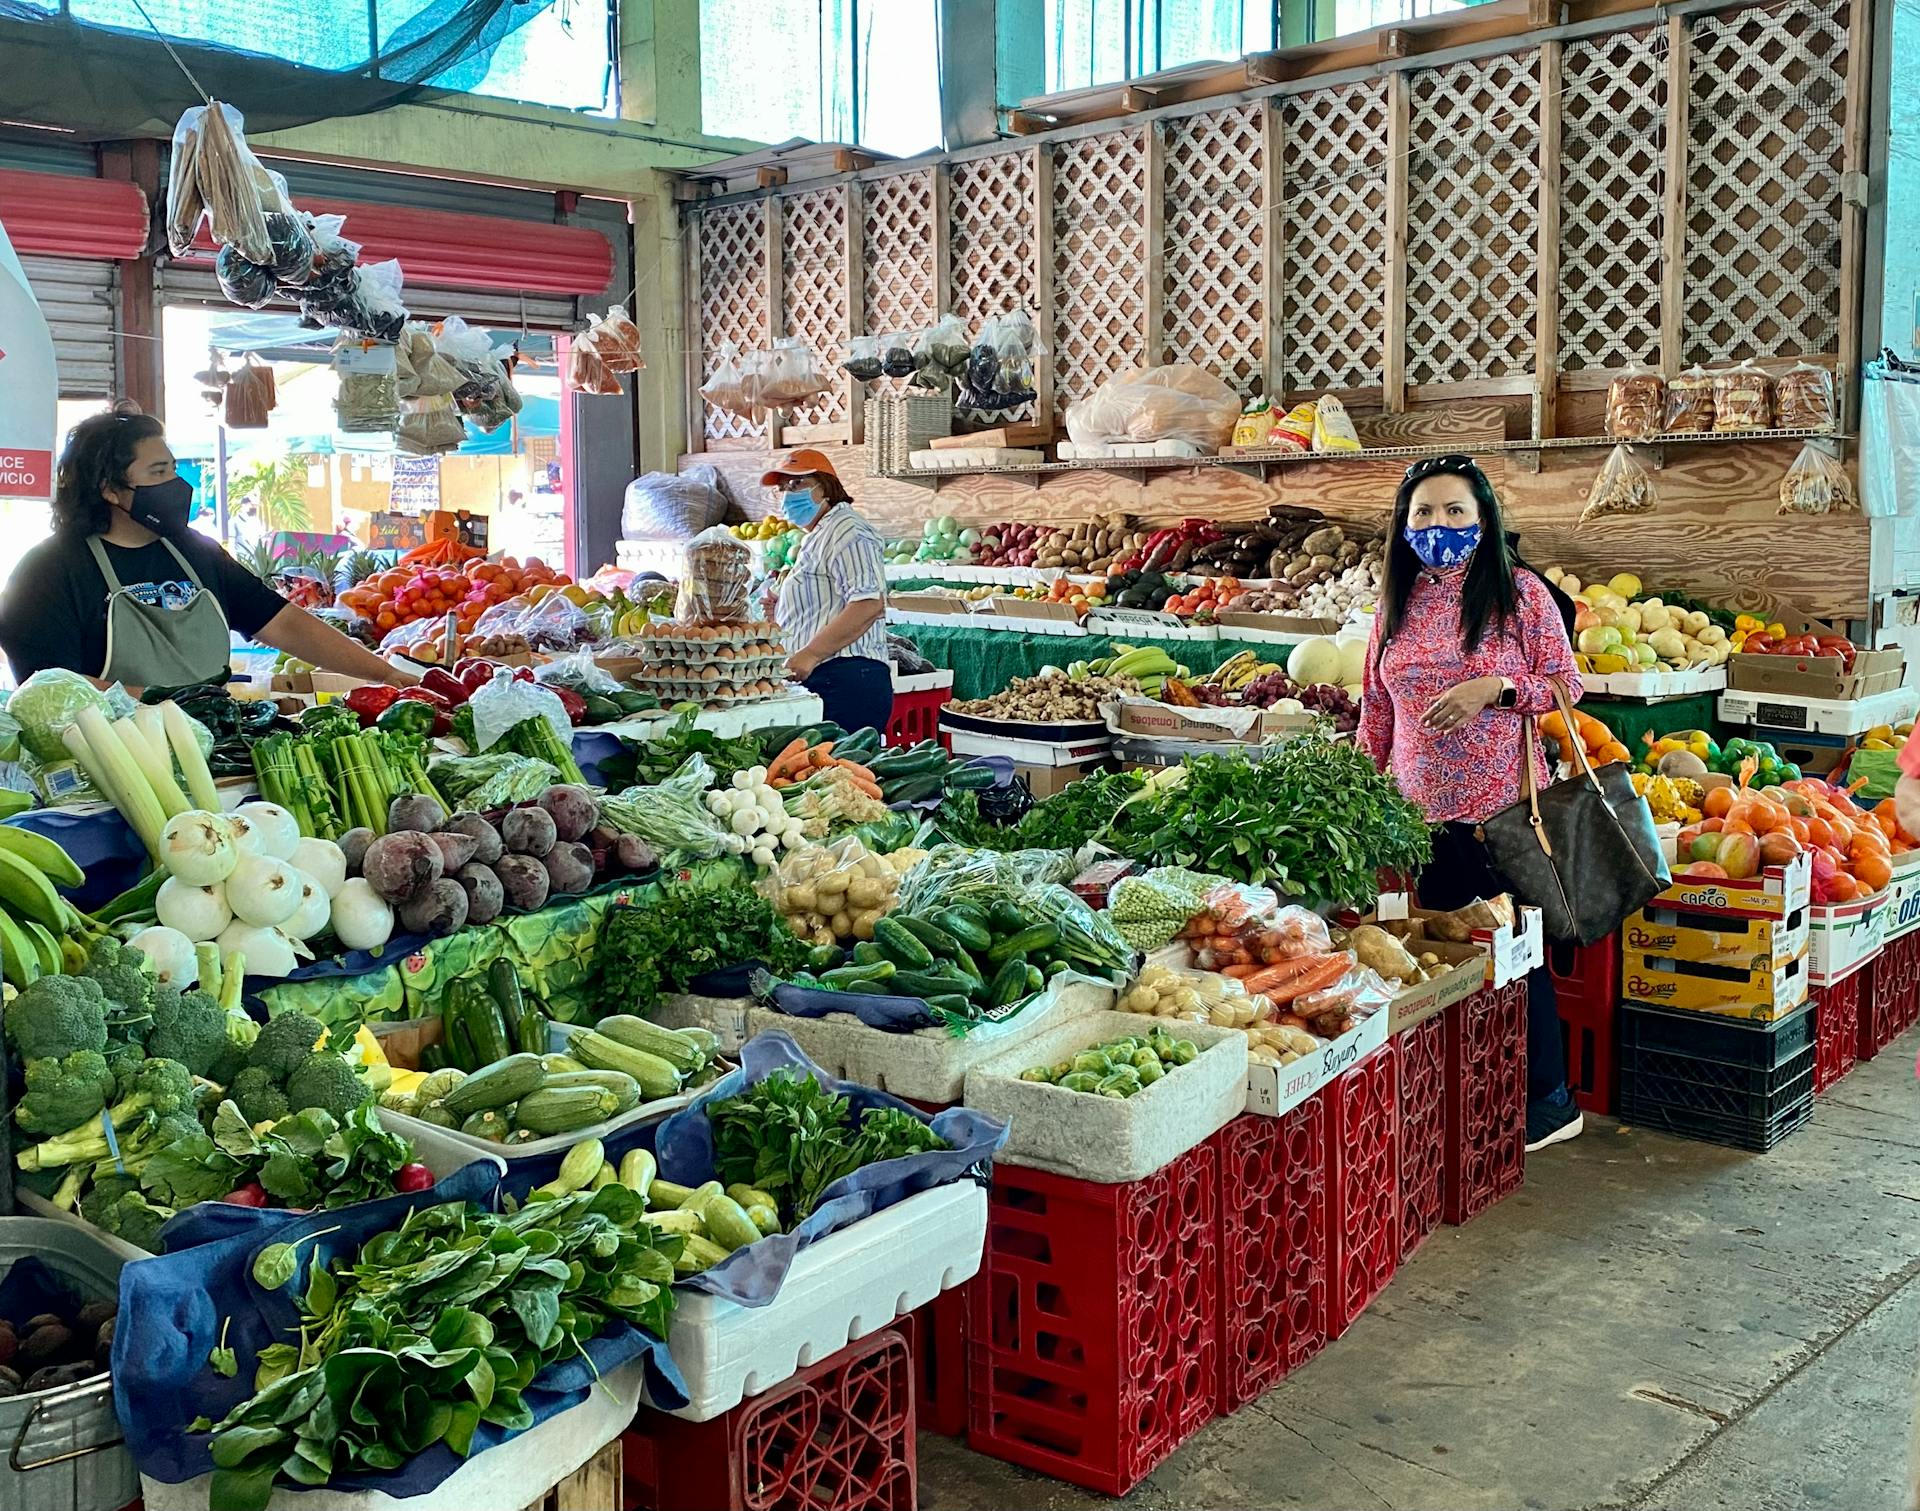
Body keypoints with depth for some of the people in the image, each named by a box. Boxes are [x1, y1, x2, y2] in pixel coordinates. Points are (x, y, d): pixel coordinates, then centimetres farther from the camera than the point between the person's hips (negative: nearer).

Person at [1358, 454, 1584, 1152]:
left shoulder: (1519, 591, -3)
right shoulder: (1397, 603, 10)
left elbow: (1567, 685, -2)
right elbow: (1376, 706, 16)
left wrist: (1493, 688, -17)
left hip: (1501, 806, -4)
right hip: (1421, 810, 4)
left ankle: (1549, 1100, 15)